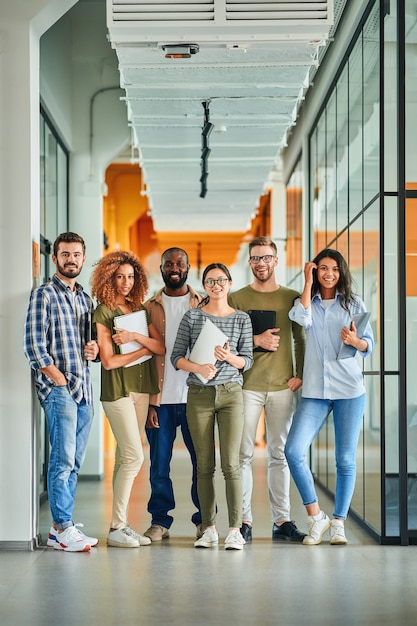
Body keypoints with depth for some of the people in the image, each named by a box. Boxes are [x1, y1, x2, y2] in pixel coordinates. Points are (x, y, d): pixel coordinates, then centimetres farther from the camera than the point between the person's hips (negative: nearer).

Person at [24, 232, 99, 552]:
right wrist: (60, 380, -12)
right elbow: (34, 346, -10)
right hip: (58, 389, -7)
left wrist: (93, 350, 3)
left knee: (74, 462, 8)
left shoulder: (85, 298, 18)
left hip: (84, 389, 7)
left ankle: (62, 527, 14)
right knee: (63, 460, -8)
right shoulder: (44, 294, -4)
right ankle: (63, 528, -2)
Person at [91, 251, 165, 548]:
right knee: (134, 456, -11)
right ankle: (117, 527, -4)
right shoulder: (103, 313, -5)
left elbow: (161, 347, 1)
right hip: (117, 390, -6)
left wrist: (135, 336, -14)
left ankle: (121, 524, 11)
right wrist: (144, 348, -5)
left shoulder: (140, 310, 12)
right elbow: (109, 361, -12)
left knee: (125, 457, 7)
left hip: (141, 388, 6)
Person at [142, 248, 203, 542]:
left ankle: (204, 519, 14)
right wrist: (149, 401, -2)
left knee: (203, 460, 3)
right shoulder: (150, 307, 9)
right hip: (162, 398, 0)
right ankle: (160, 521, 13)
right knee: (159, 463, 2)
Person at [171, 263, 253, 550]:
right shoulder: (192, 317, 4)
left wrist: (229, 357, -15)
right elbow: (177, 356, 2)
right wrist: (198, 367, -16)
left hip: (231, 394, 0)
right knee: (205, 465, 4)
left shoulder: (242, 319, 6)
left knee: (231, 463, -7)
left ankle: (235, 529, -5)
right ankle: (209, 529, 10)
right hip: (199, 395, 1)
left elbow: (248, 361, 5)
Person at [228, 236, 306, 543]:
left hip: (282, 386, 1)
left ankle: (282, 520, 10)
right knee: (243, 454, -2)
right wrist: (256, 341, -11)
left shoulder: (291, 297, 10)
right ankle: (244, 520, 2)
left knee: (280, 454, 5)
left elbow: (300, 340, 13)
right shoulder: (237, 298, 6)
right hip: (247, 386, -1)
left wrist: (300, 375, 3)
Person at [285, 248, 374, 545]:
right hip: (314, 391, 1)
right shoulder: (308, 302, 10)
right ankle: (315, 516, 0)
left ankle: (339, 522, 12)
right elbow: (302, 318, -13)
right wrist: (308, 283, -5)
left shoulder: (354, 304, 8)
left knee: (346, 459, 0)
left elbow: (370, 345, 4)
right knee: (294, 451, -14)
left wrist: (356, 341, -18)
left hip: (350, 390, -1)